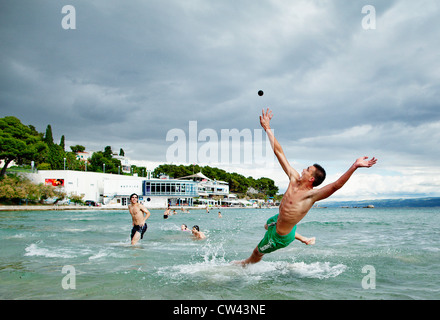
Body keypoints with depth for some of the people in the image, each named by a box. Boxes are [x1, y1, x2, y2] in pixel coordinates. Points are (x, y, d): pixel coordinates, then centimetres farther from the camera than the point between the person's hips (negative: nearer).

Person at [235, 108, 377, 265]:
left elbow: (336, 185, -48)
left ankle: (246, 264, 49)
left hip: (280, 237, -8)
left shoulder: (311, 195, -32)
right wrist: (267, 128, -14)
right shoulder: (294, 179, -15)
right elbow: (279, 151, -14)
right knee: (267, 225, 43)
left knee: (257, 253, 14)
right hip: (277, 219, 8)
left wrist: (354, 167, -60)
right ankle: (303, 239, 44)